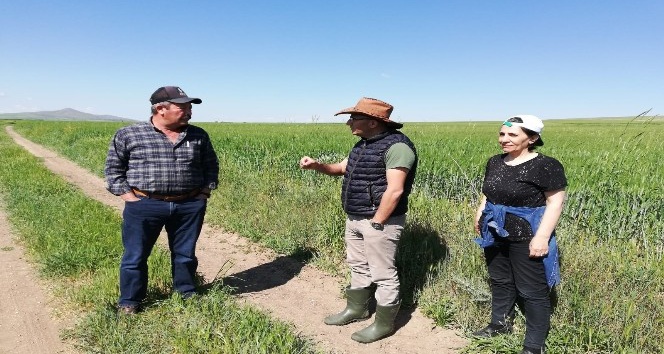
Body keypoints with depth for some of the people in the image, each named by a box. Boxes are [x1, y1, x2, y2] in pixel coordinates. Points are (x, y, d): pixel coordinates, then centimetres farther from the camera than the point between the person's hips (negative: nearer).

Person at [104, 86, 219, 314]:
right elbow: (113, 168, 5)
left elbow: (211, 165, 17)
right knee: (135, 256, 7)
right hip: (144, 206, -2)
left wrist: (205, 191, 6)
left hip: (189, 206, 2)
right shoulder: (128, 135, -1)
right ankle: (129, 303, 25)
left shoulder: (199, 136, 6)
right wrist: (128, 196, -4)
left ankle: (188, 297, 31)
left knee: (185, 254, 13)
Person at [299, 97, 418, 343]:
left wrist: (376, 223, -20)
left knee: (383, 274, 4)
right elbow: (342, 168, 21)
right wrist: (317, 165, 3)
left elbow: (394, 190, -24)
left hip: (379, 221, -9)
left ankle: (384, 324, 20)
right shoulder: (364, 144, 11)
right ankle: (356, 309, 39)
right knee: (358, 266, 21)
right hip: (354, 219, 10)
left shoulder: (397, 146, -20)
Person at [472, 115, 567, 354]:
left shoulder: (546, 166, -16)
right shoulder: (495, 162, 5)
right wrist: (480, 214, 10)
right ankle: (500, 324, 40)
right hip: (495, 234, 7)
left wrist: (541, 237, -22)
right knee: (500, 281, 21)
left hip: (526, 238, -7)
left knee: (532, 291, 5)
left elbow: (555, 203, -17)